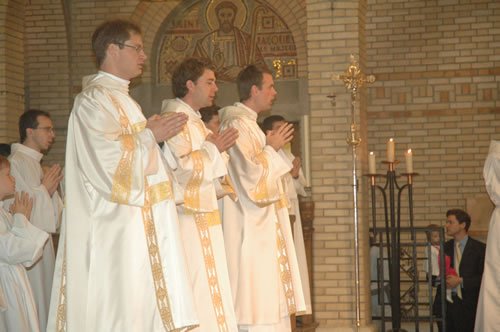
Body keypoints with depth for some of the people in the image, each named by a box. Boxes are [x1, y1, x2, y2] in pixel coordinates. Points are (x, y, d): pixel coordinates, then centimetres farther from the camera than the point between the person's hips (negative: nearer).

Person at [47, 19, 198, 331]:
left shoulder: (121, 98, 18)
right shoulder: (94, 100, -12)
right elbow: (110, 159, -22)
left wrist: (158, 134, 8)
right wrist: (150, 135, -11)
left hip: (140, 224, 10)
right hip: (116, 227, -10)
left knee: (141, 306, 10)